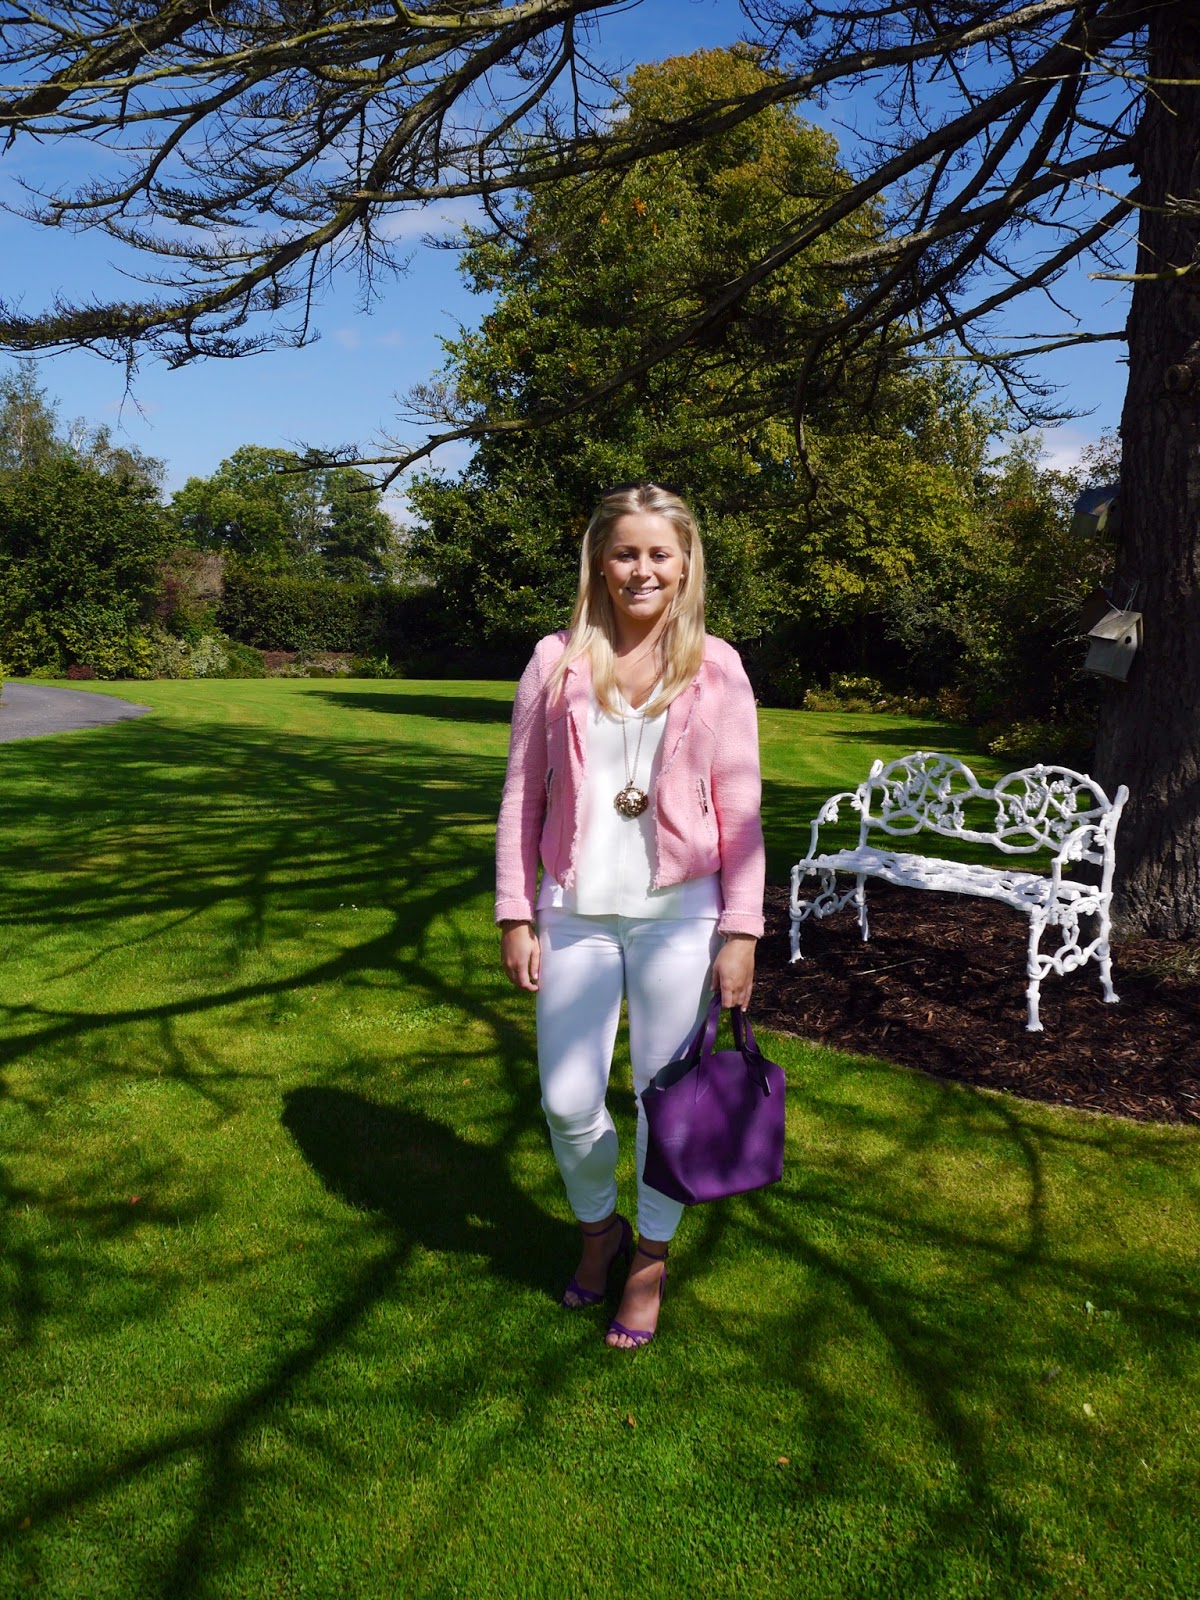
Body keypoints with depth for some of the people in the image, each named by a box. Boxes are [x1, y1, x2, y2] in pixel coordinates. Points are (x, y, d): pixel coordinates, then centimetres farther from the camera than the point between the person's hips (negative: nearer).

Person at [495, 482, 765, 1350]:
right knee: (568, 1103, 6)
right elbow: (522, 796, 4)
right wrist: (516, 917, 1)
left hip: (678, 913, -1)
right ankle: (599, 1228, 37)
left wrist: (740, 930, -4)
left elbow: (739, 808, 0)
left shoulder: (716, 668, 0)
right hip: (576, 911, 1)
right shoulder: (558, 661, 2)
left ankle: (651, 1259, 34)